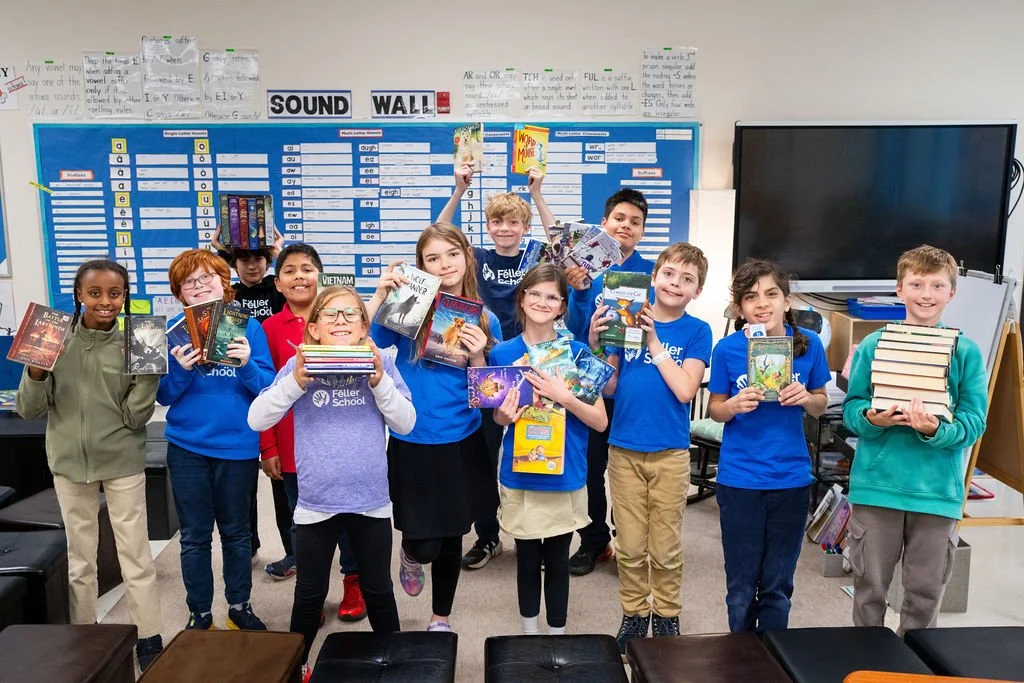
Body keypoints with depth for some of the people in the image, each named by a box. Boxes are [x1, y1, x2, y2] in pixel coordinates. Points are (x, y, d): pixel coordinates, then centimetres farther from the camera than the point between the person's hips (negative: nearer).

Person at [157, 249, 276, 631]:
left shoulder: (248, 327, -2)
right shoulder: (173, 331, -1)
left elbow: (270, 389, -7)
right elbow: (164, 395, -1)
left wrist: (247, 365, -25)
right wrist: (181, 370, -20)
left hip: (238, 446, 0)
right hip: (187, 447, 1)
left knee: (236, 531, 14)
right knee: (194, 537, 11)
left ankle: (239, 606, 32)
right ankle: (199, 614, 28)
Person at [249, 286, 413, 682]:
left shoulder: (381, 364, -4)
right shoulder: (299, 365, -5)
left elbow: (406, 423, -8)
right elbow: (257, 419, -9)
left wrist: (379, 381, -21)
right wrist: (295, 382, -23)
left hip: (371, 500, 0)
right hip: (316, 501, 0)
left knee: (379, 591, 18)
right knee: (310, 594, 17)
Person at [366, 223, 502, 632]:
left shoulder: (485, 320, -1)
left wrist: (477, 357, -17)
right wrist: (380, 296, -23)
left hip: (462, 443, 2)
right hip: (412, 443, -2)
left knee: (451, 537, 14)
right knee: (425, 542, -1)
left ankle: (441, 619, 39)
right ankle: (411, 555, 39)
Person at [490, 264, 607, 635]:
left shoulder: (577, 353, -5)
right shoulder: (502, 353, -2)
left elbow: (600, 421, -6)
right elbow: (498, 417, 9)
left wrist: (564, 396, -21)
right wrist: (505, 415, -14)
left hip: (565, 476, -1)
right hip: (519, 476, 1)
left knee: (558, 560, 11)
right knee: (527, 559, 14)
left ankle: (557, 633, 31)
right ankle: (528, 631, 35)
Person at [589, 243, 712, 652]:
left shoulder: (697, 331, -2)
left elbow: (685, 390, -15)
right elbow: (609, 386, 1)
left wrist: (654, 341, -16)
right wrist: (596, 344, -14)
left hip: (670, 452, -1)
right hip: (624, 448, 1)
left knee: (666, 548, 11)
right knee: (629, 545, 12)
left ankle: (667, 615, 31)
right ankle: (634, 613, 30)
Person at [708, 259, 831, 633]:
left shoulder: (809, 344, -6)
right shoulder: (727, 349, -9)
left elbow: (822, 403, 6)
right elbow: (714, 408, 1)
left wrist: (806, 398, -16)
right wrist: (734, 405, -21)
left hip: (790, 479, 1)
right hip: (739, 480, -1)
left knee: (778, 586, 15)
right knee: (742, 586, 12)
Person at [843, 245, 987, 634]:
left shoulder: (967, 352, 0)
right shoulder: (873, 345, 1)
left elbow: (974, 422, -5)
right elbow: (850, 408, 2)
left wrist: (937, 431, -24)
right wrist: (870, 418, -20)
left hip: (938, 489, 0)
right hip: (876, 485, 0)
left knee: (925, 594, 13)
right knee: (870, 588, 12)